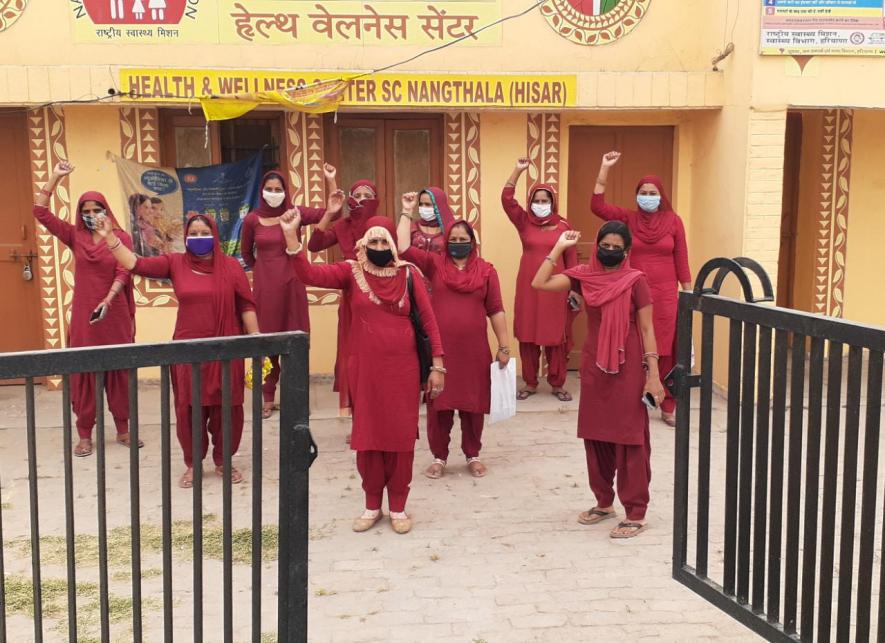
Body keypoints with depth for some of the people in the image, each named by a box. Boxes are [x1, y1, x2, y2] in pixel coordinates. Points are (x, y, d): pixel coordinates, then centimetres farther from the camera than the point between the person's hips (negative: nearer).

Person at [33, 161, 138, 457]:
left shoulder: (121, 238, -3)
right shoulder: (75, 236, 4)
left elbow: (123, 273, -13)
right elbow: (40, 211, 1)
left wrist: (107, 301, -27)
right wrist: (55, 177, -3)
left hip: (115, 315, -2)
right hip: (83, 314, 2)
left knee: (118, 370, 7)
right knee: (83, 371, 4)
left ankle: (123, 429, 18)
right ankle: (85, 435, 11)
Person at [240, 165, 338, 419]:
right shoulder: (252, 219, -1)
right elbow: (246, 252, 15)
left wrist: (331, 180, -13)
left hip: (292, 283, 0)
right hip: (264, 285, 0)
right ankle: (267, 398, 12)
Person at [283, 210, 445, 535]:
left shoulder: (409, 274, -1)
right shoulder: (351, 271, -1)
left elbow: (428, 320, -1)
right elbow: (309, 274, -15)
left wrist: (437, 365, -4)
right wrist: (291, 235, -29)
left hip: (403, 367, 0)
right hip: (365, 368, 0)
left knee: (401, 435, 7)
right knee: (367, 434, 9)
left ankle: (398, 506, 22)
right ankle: (372, 505, 25)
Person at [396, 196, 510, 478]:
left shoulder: (486, 270, 2)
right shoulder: (434, 263, 2)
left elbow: (495, 311, 4)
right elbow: (404, 248, -9)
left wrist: (504, 346, 3)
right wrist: (407, 212, -5)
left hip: (474, 350, 0)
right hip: (440, 349, 0)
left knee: (473, 403, 11)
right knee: (439, 404, 7)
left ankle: (473, 455, 26)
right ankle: (439, 456, 21)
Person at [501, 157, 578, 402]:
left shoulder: (563, 226, 0)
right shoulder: (524, 222, 3)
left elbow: (571, 259, 3)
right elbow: (507, 200, -8)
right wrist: (518, 171, -16)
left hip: (555, 288, -1)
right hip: (528, 287, 2)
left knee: (556, 336, 4)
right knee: (527, 336, 6)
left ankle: (557, 384, 16)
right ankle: (530, 383, 18)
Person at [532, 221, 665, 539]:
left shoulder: (636, 280, -8)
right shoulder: (584, 276, 3)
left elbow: (647, 329, -7)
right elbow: (540, 283, -4)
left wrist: (653, 374, -10)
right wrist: (559, 247, -4)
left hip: (627, 368, -5)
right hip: (593, 366, 5)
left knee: (629, 438, 0)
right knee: (595, 435, 13)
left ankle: (636, 513, 9)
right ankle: (604, 502, 29)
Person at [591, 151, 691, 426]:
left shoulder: (673, 221, 2)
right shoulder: (628, 218, 2)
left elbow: (681, 259, 5)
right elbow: (597, 206, -10)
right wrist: (605, 168, -13)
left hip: (666, 294, 0)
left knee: (665, 350, 4)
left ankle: (668, 407, 13)